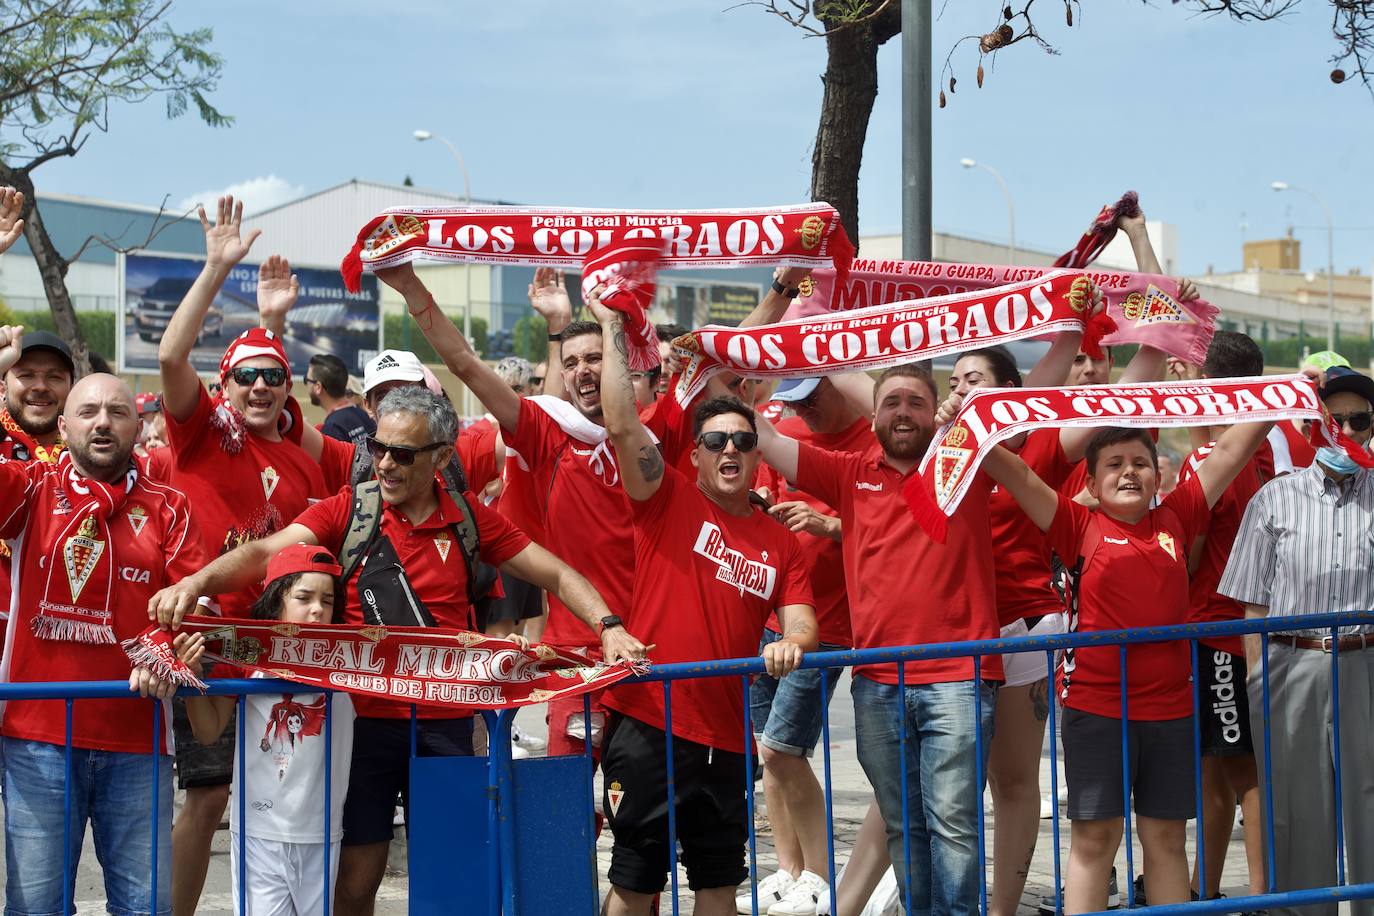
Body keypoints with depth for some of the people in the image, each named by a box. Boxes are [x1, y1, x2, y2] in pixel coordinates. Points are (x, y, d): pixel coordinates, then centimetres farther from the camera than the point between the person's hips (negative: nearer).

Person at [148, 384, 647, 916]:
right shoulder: (346, 509, -1)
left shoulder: (469, 519, 4)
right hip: (365, 718, -1)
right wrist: (197, 582, -32)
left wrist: (608, 628, -7)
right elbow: (265, 553, -14)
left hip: (446, 726, 2)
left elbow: (556, 575, 9)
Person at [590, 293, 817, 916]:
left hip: (725, 737, 4)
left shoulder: (780, 542, 10)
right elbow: (621, 425, -12)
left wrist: (791, 644, -19)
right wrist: (613, 328, -12)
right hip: (648, 726, -4)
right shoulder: (669, 502, 0)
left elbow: (801, 623, 5)